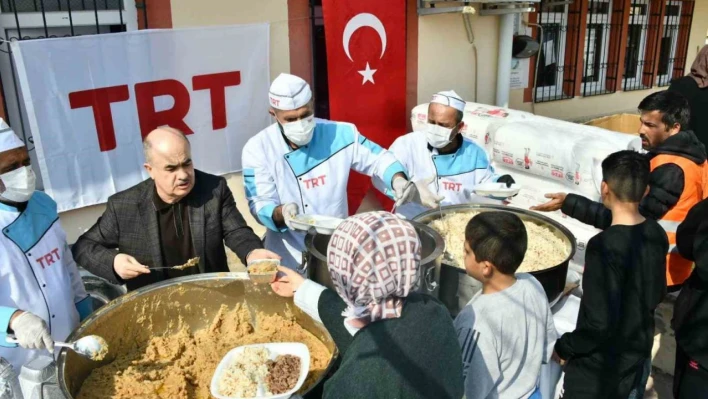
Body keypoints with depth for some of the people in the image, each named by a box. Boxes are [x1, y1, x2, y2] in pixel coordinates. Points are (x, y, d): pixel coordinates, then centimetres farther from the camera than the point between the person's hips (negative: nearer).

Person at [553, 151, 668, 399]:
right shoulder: (657, 234, -5)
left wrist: (564, 348, -12)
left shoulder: (604, 246, -28)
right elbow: (657, 296, 9)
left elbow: (599, 323, -27)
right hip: (639, 355, 7)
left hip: (601, 369, -7)